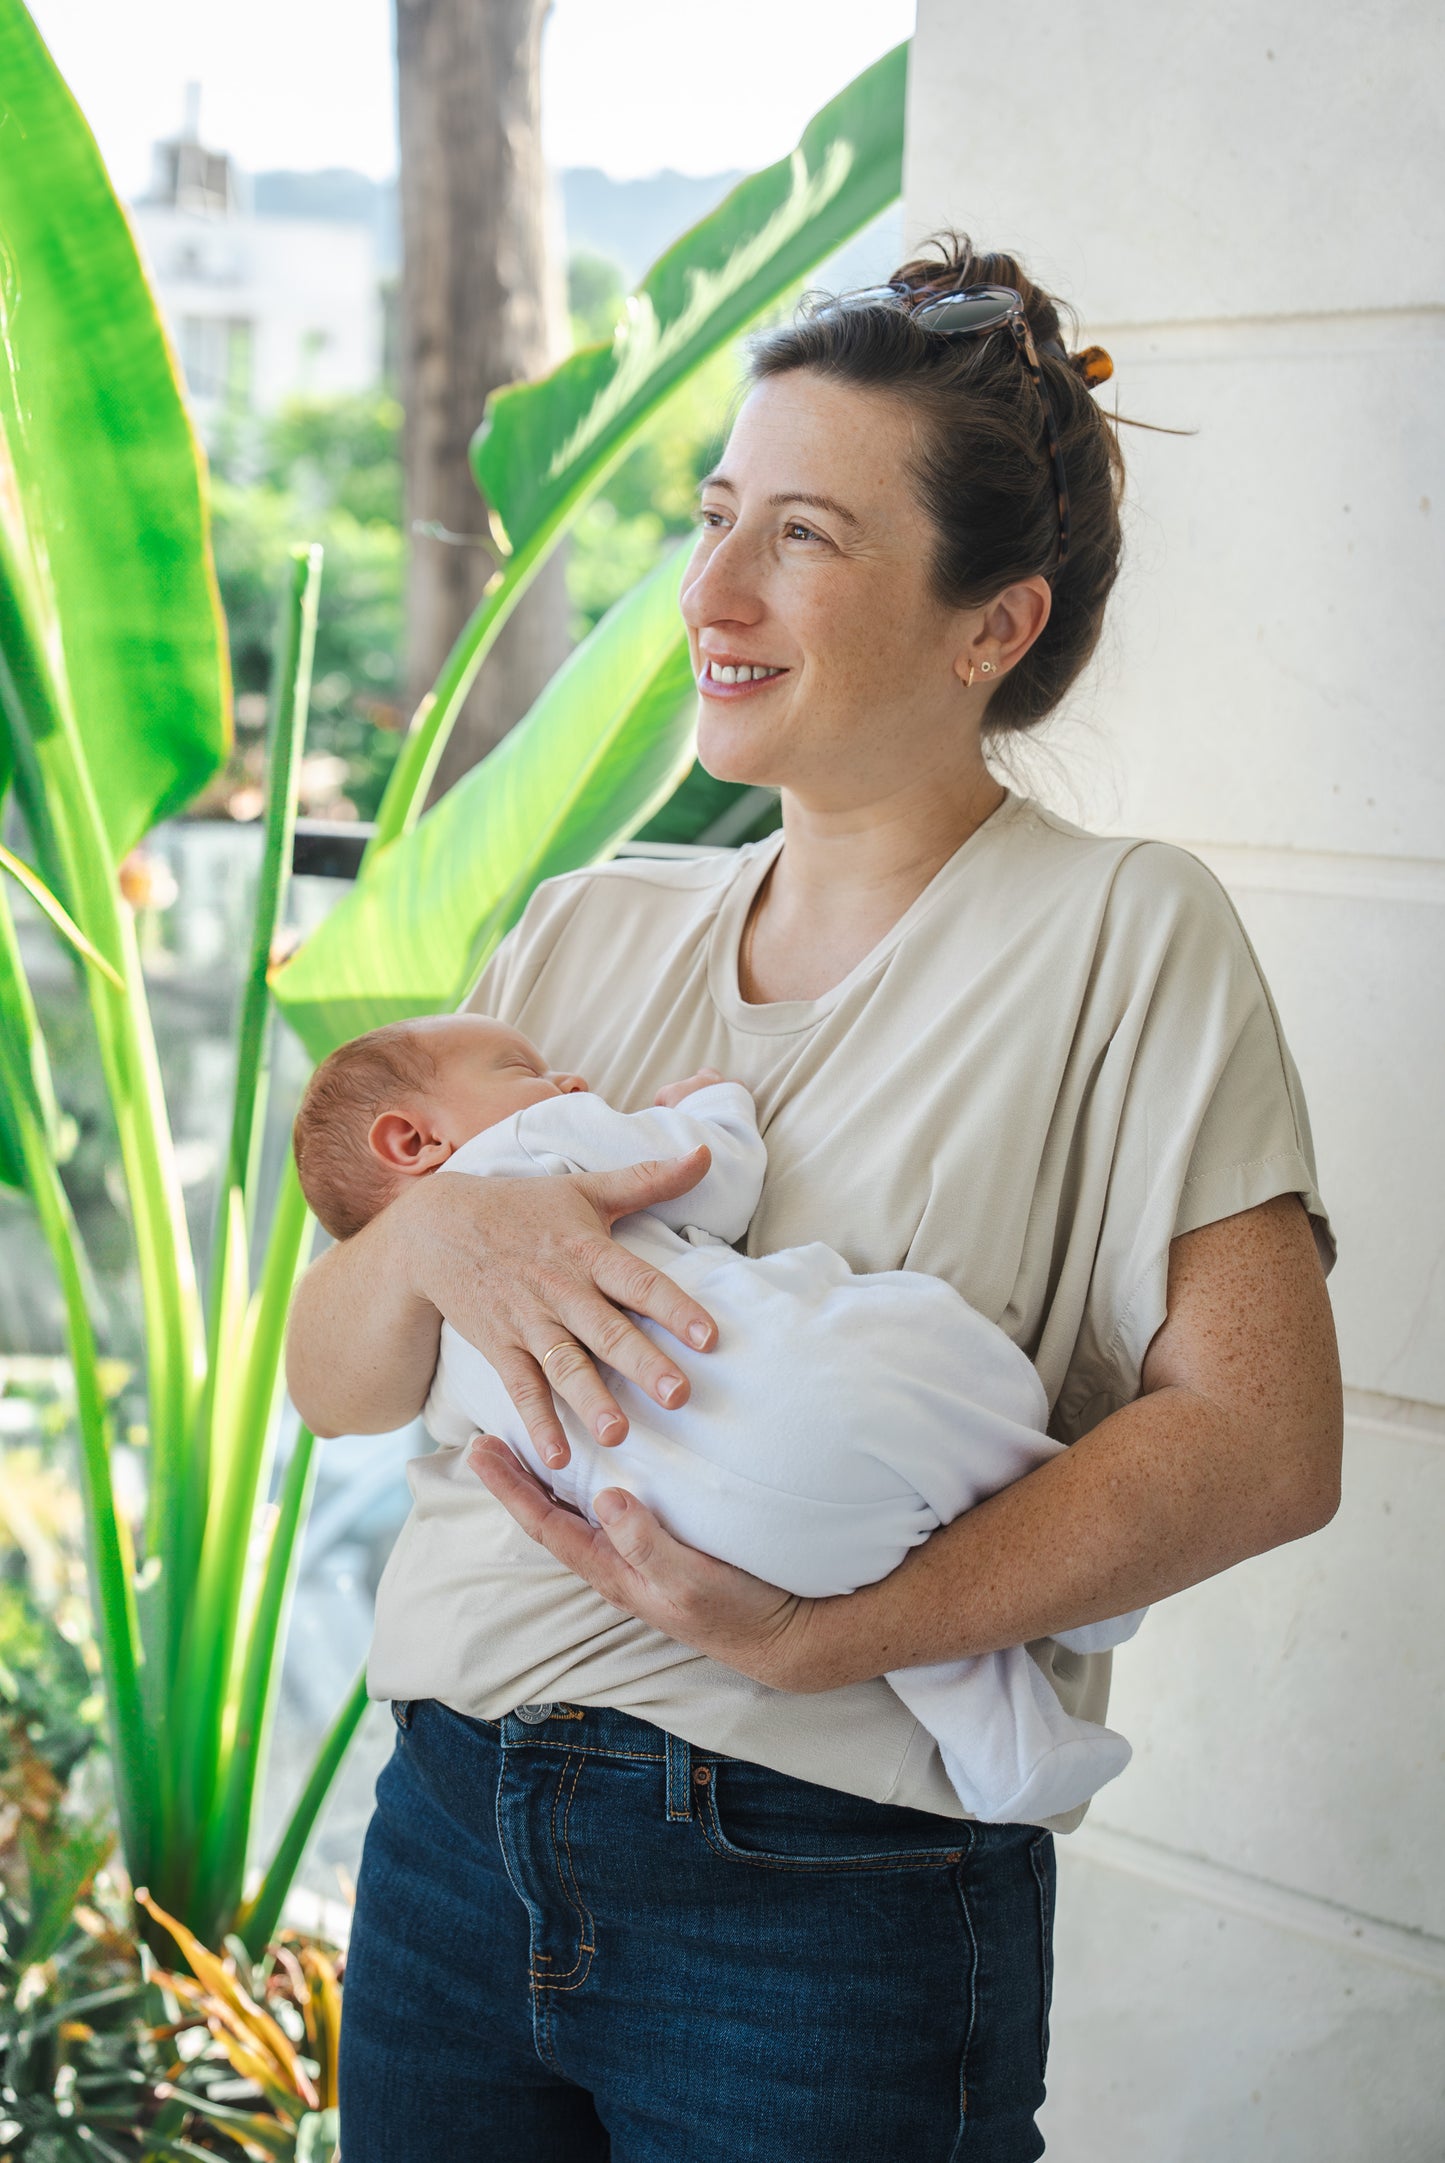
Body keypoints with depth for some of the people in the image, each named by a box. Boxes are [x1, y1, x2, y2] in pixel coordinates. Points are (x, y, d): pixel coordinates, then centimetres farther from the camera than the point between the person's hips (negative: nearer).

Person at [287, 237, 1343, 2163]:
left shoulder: (1122, 933, -6)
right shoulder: (588, 935, 9)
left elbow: (1261, 1442, -15)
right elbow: (330, 1384, 6)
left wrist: (819, 1636, -22)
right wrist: (437, 1225, -16)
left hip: (829, 1907, -4)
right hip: (458, 1838, 5)